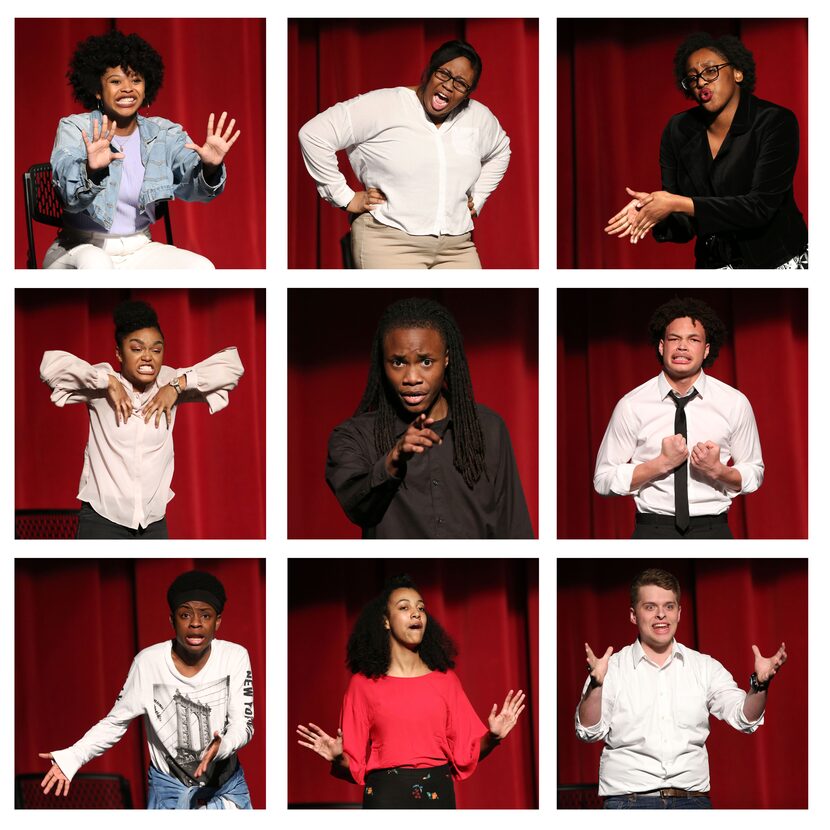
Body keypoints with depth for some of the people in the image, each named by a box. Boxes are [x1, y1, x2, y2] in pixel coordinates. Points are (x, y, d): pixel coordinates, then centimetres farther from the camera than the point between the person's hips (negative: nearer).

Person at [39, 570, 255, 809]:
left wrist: (221, 747, -36)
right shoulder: (148, 662, -13)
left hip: (226, 785, 1)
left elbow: (243, 724, -14)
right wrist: (72, 757, -19)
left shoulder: (235, 657, -13)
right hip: (168, 788, -1)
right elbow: (116, 721, -6)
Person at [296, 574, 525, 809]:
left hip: (438, 792, 2)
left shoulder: (445, 678, 6)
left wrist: (492, 737, -12)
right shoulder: (363, 683, 0)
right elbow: (355, 764, 0)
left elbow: (466, 751, 5)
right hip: (386, 796, -2)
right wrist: (338, 758, -20)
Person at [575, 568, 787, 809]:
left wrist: (760, 684, -17)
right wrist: (596, 684, -22)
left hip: (693, 797, 2)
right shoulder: (612, 669, 4)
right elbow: (589, 731, -6)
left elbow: (744, 718, 2)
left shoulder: (705, 667, 11)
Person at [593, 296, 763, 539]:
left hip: (713, 529, 1)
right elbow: (604, 480, -2)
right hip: (652, 530, -1)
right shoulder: (632, 406, -4)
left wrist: (718, 470, -13)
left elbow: (754, 475, 8)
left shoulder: (735, 403, 0)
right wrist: (661, 464, -15)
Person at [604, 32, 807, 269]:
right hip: (713, 266, 2)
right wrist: (650, 211, -19)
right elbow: (683, 226, 2)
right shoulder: (678, 130, 2)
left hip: (778, 262, -2)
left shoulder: (775, 122, -9)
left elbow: (760, 207, -18)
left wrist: (678, 203, -20)